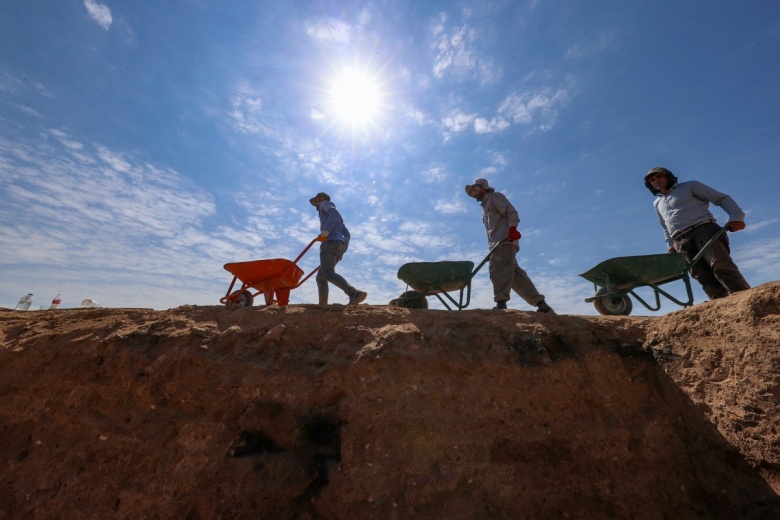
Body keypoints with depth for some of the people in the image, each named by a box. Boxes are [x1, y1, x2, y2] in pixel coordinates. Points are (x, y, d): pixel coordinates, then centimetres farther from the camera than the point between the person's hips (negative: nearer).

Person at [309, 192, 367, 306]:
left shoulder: (325, 203, 13)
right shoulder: (337, 218, 37)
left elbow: (334, 212, -11)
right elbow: (347, 234, 29)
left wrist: (326, 230, -24)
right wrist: (342, 251, 25)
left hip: (330, 242, -9)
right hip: (338, 245, 9)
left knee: (328, 274, -26)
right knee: (320, 277, 8)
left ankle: (355, 294, -43)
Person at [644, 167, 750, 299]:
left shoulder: (690, 186, 15)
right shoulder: (657, 203, 28)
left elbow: (722, 198, 8)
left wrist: (736, 216, -8)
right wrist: (671, 246, 21)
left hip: (704, 230, -3)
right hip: (682, 242, 3)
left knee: (721, 266, -23)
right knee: (705, 277, -12)